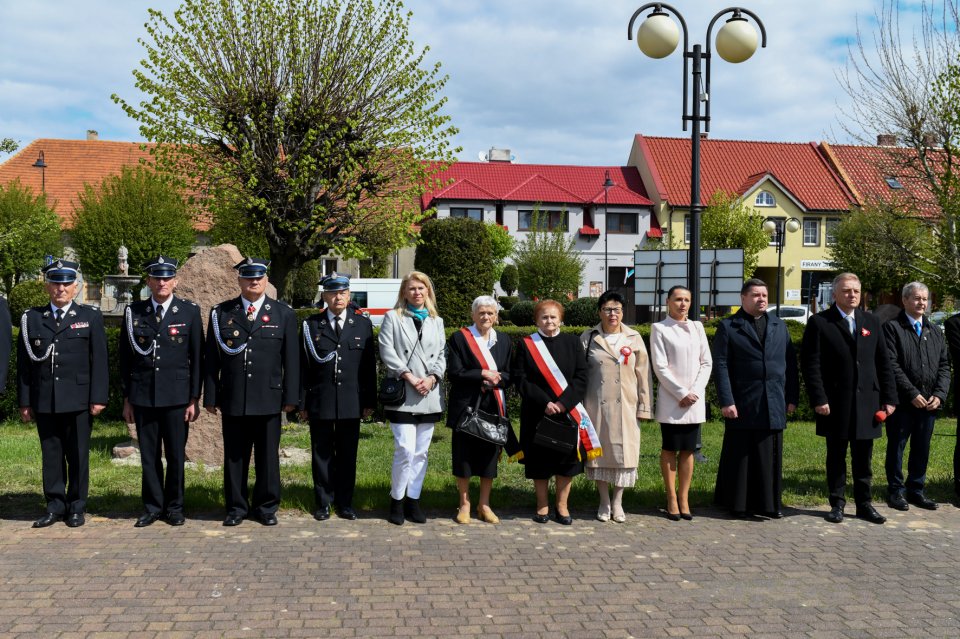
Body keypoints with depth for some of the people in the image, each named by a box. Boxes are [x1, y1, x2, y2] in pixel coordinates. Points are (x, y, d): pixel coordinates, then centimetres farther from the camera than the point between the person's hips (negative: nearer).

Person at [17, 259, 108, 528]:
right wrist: (24, 401, 4)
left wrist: (98, 398, -6)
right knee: (51, 455, 7)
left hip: (79, 401, -2)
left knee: (78, 455, 3)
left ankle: (76, 507, 14)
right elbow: (24, 363, 8)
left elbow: (99, 361, 0)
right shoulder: (31, 318, 8)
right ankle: (55, 506, 17)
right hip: (44, 402, 2)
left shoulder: (91, 317, 4)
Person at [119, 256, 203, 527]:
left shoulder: (190, 311, 1)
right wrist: (126, 398, 7)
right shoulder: (134, 312, 5)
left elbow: (197, 358, 1)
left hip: (177, 396, -1)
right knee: (148, 455, 7)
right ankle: (152, 507, 20)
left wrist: (194, 398, -2)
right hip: (143, 396, 1)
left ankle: (174, 507, 19)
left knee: (176, 455, 5)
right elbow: (125, 358, 8)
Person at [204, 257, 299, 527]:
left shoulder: (283, 314, 5)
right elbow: (211, 358, 6)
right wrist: (210, 396, 2)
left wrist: (291, 397, -1)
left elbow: (291, 360, 4)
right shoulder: (221, 313, 6)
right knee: (234, 457, 8)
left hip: (269, 400, 0)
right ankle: (236, 507, 21)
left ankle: (266, 507, 20)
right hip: (232, 400, 1)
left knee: (268, 456, 6)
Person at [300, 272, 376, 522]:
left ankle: (345, 503, 19)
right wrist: (302, 402, -1)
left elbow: (369, 365, 6)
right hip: (320, 401, -1)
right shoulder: (311, 325, 3)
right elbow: (303, 366, 2)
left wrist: (369, 400, 2)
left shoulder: (363, 324, 7)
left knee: (348, 454, 8)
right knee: (322, 454, 7)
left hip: (352, 402, 1)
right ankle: (323, 503, 18)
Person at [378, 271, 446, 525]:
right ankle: (396, 500, 4)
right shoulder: (392, 317, 6)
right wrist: (409, 377, -11)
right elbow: (387, 352, -3)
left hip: (430, 395, 4)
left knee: (421, 451, 6)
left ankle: (413, 499, 16)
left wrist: (432, 378, -6)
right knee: (405, 449, -11)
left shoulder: (436, 321, 17)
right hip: (402, 393, -4)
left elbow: (441, 355, 11)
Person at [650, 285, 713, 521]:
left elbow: (707, 362, 7)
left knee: (688, 450, 6)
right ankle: (672, 499, 9)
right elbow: (660, 367, -8)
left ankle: (684, 498, 13)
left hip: (695, 400, 4)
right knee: (670, 450, 3)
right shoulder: (659, 329, -2)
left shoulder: (697, 327, 10)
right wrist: (681, 393, -12)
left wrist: (695, 391, -6)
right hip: (670, 399, -4)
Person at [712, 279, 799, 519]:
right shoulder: (728, 327, 1)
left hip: (774, 405, 4)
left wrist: (792, 397, 5)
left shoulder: (779, 326, 14)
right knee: (741, 457, 3)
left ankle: (768, 503, 17)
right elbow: (720, 366, -5)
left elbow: (790, 363, 12)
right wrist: (726, 401, -12)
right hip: (742, 406, -3)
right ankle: (739, 504, 13)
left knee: (770, 457, 7)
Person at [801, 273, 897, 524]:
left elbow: (883, 363, 10)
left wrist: (889, 398, 4)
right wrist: (818, 399, -14)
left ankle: (864, 504, 20)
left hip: (867, 403, 3)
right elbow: (810, 364, -7)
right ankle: (837, 504, 17)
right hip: (835, 404, -3)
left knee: (863, 459, 10)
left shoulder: (871, 322, 11)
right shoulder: (819, 322, -3)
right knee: (836, 457, 7)